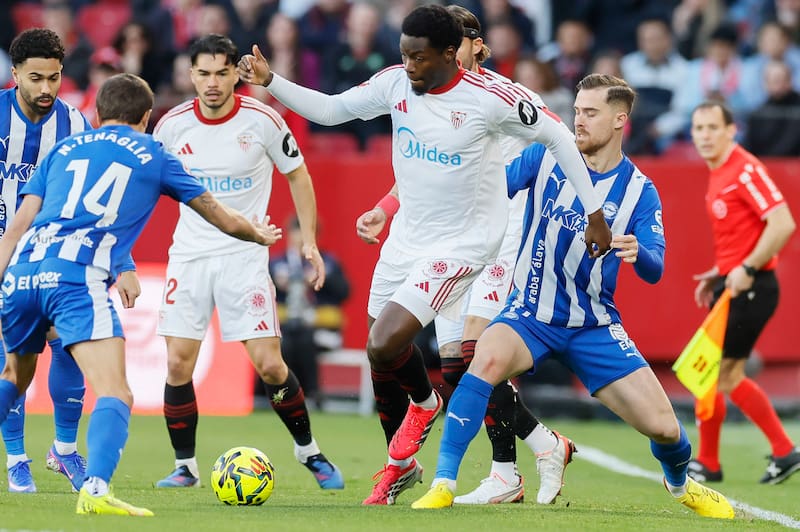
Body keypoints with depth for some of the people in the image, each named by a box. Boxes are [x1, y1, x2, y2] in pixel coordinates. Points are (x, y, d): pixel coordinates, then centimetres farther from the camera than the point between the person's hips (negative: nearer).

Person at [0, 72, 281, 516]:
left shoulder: (64, 149, 25)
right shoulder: (152, 155, 19)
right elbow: (220, 217, 29)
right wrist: (260, 234, 48)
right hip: (79, 277, -5)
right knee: (115, 394, -11)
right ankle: (95, 491, -33)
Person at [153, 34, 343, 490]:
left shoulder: (262, 120, -9)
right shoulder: (173, 125, -3)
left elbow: (297, 175, 6)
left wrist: (310, 242, 2)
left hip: (245, 255, -2)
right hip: (189, 254, 2)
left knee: (269, 365, -7)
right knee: (178, 364, -5)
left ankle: (309, 450, 14)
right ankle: (185, 466, 9)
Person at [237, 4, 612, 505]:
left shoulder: (489, 98, -20)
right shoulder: (396, 83, -5)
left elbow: (558, 137, -8)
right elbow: (330, 109, 6)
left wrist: (594, 212, -6)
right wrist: (271, 81, -8)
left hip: (462, 243, -6)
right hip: (408, 235, 6)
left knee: (385, 345, -20)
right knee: (380, 357, 11)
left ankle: (425, 403, 15)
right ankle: (400, 466, 33)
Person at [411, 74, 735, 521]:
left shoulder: (639, 191, -4)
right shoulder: (546, 158, -3)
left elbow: (654, 271, -12)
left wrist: (637, 253, -35)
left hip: (593, 327, 1)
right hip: (530, 315, -1)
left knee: (664, 427, -5)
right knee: (489, 358, -36)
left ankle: (680, 484, 33)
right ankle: (443, 485, -32)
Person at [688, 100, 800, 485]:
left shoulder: (745, 170, -15)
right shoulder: (718, 176, 14)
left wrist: (746, 269, -24)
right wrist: (719, 275, 15)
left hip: (750, 289, -10)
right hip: (732, 285, 10)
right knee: (727, 376, 12)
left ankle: (707, 463, 7)